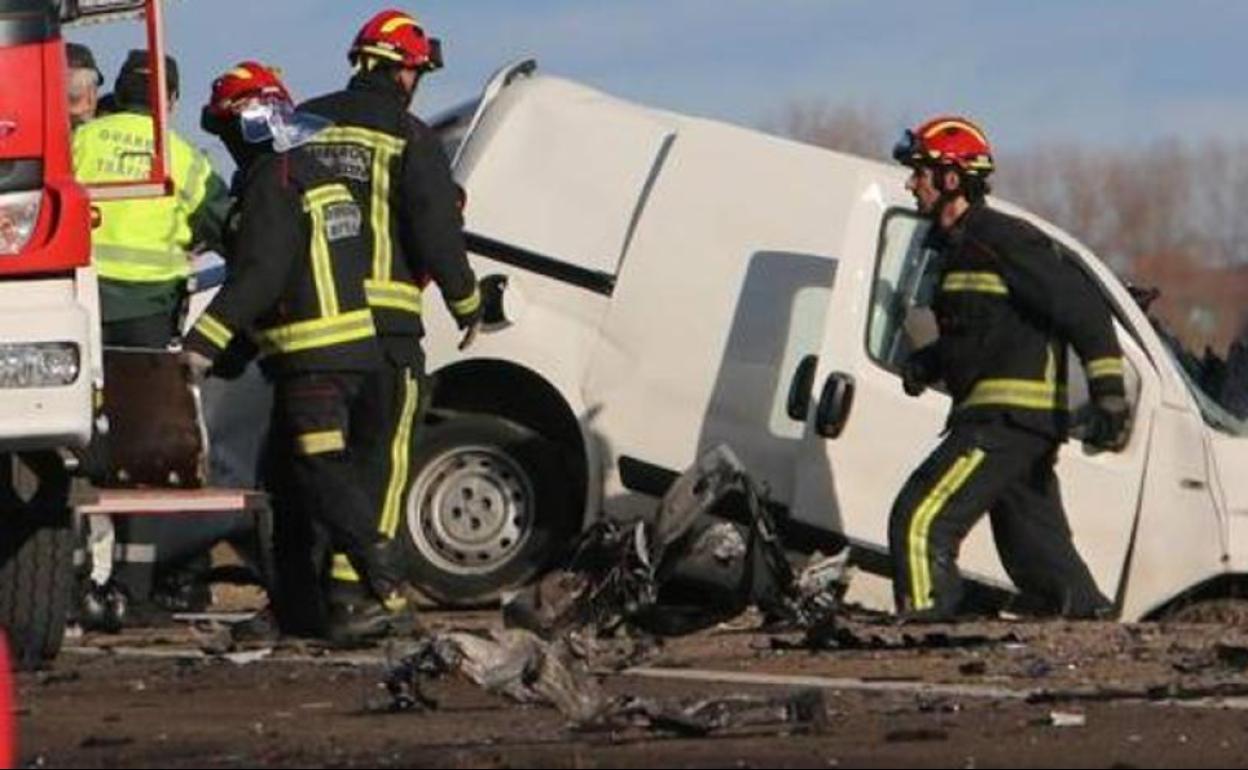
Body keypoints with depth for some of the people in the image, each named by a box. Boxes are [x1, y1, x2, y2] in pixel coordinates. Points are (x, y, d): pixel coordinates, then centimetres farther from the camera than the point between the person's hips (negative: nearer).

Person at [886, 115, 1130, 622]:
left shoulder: (1001, 241, -12)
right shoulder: (958, 247, 19)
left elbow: (1081, 309, -15)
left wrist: (1109, 394, -21)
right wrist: (928, 364, 12)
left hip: (1009, 418, -11)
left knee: (920, 521, -15)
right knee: (1037, 550, 15)